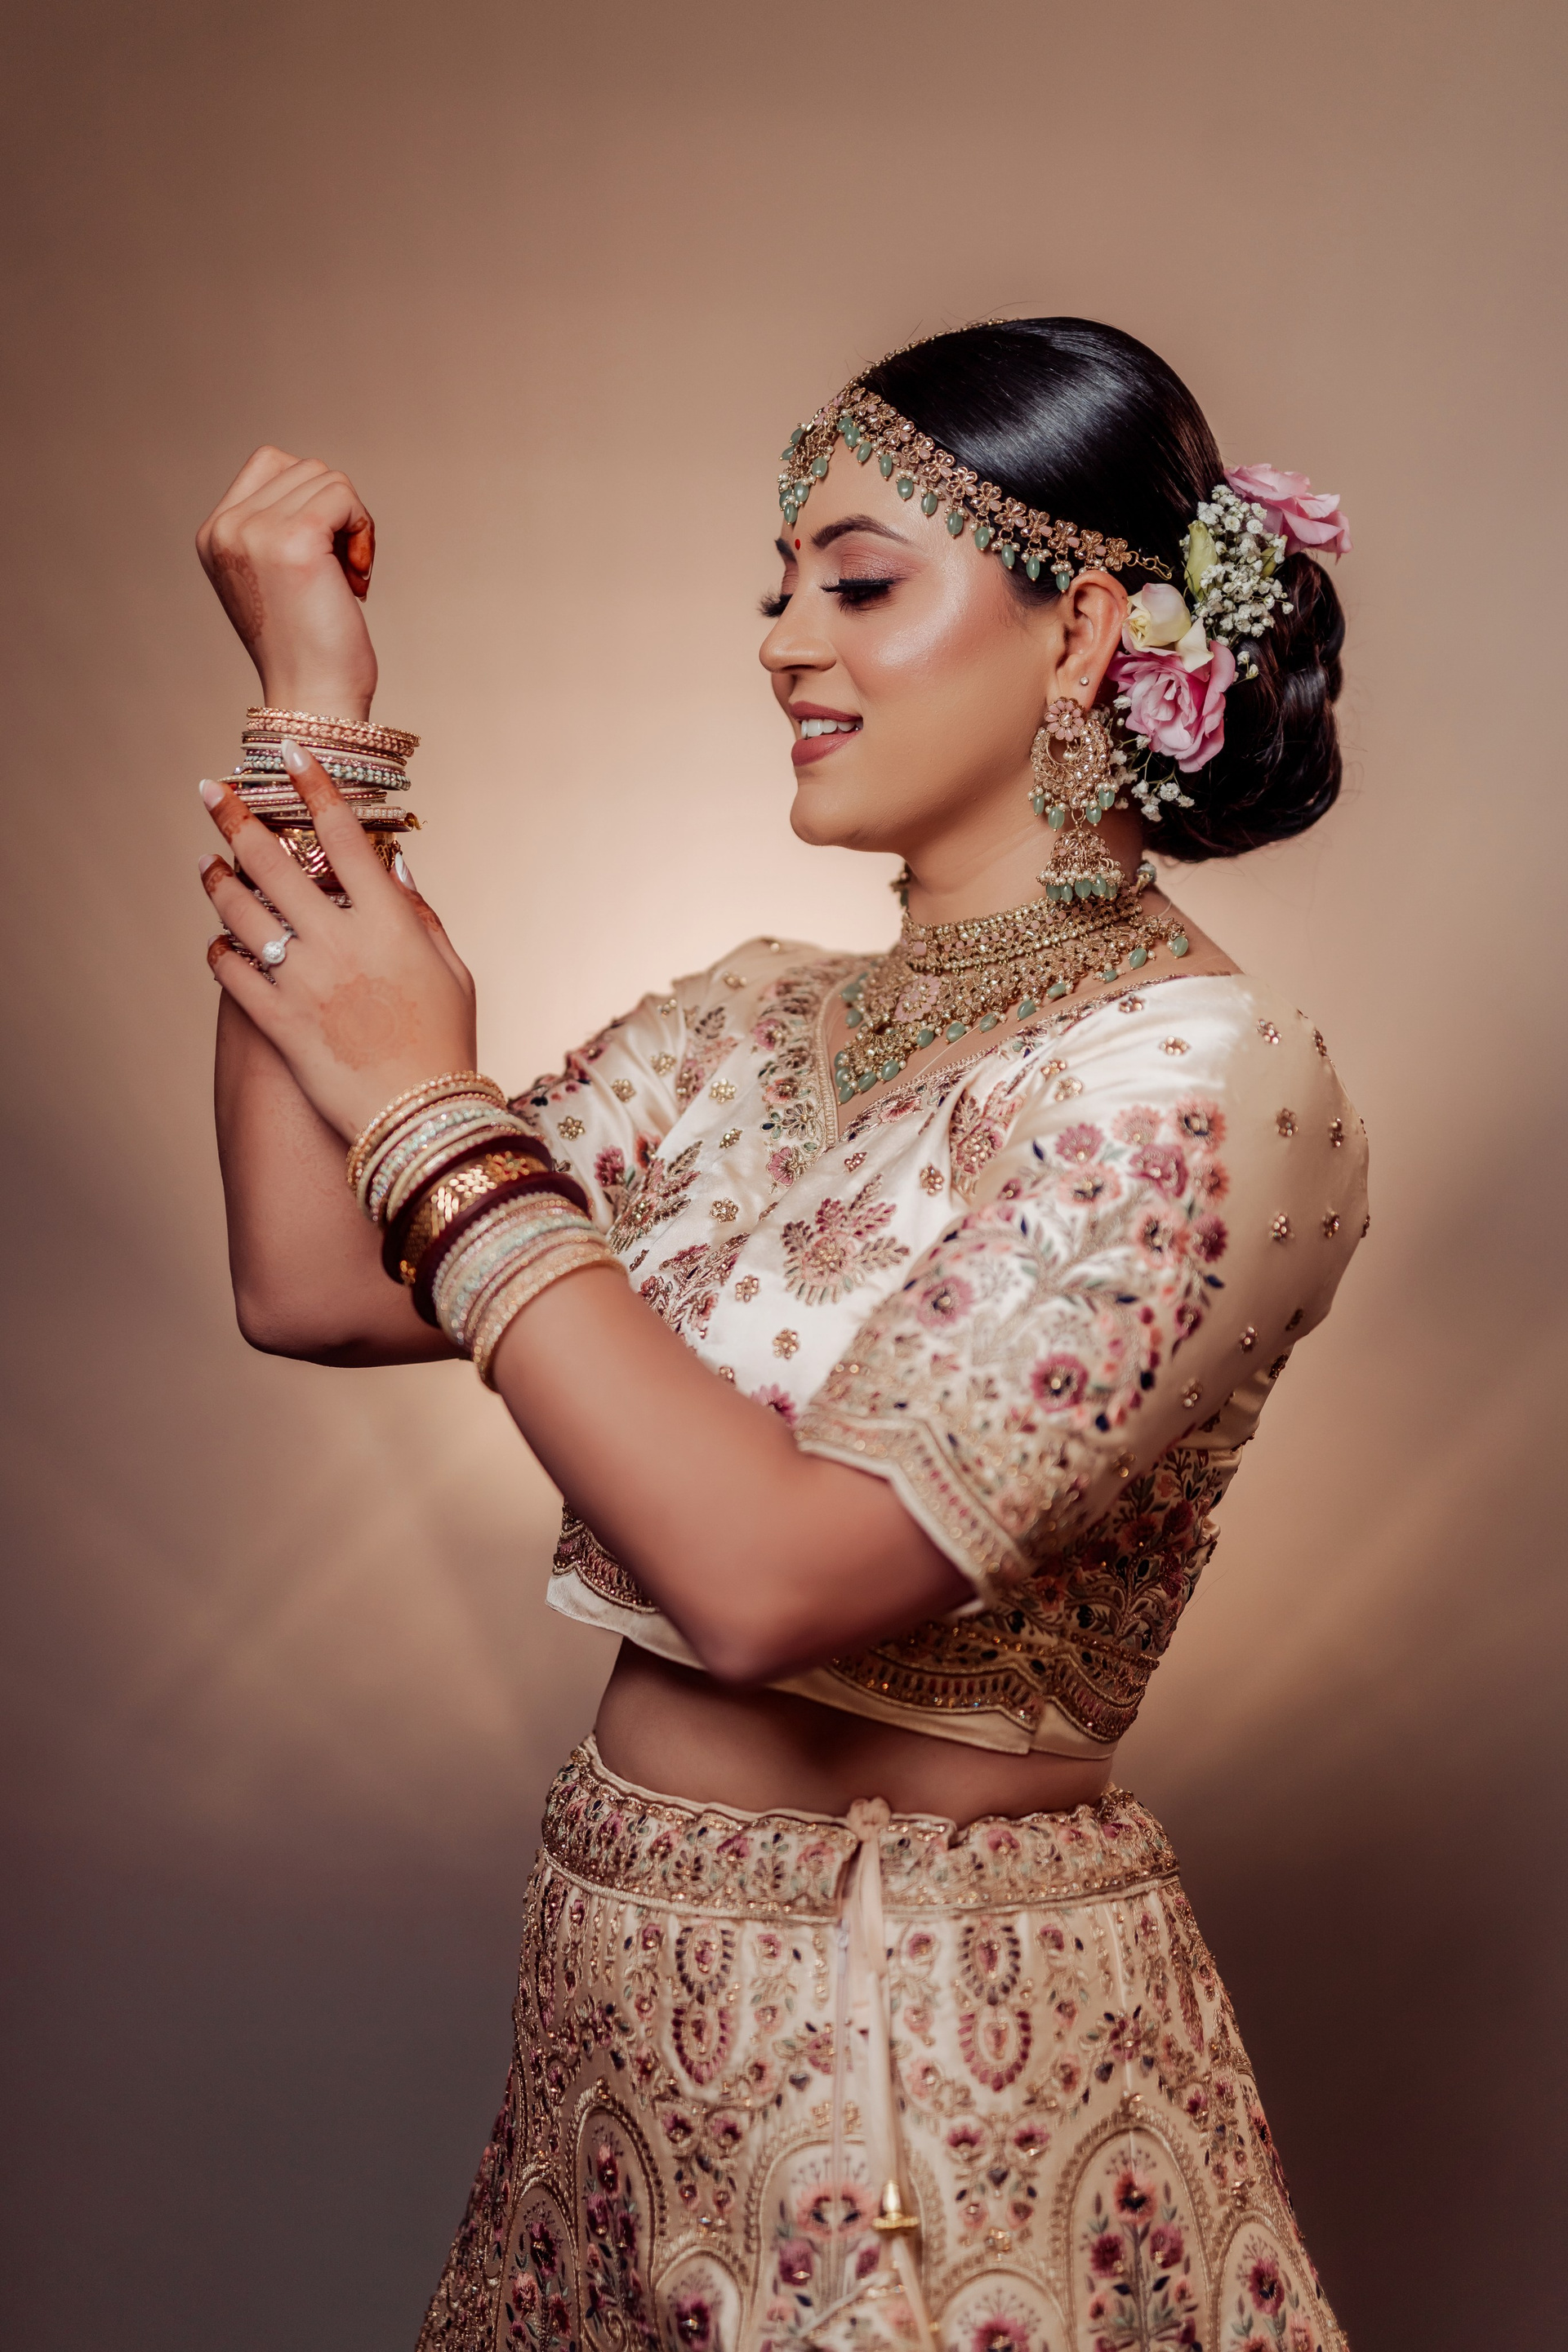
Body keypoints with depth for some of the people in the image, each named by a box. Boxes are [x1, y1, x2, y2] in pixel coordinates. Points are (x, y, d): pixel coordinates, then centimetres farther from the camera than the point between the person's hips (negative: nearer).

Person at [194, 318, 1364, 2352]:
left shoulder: (1203, 1077, -18)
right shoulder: (758, 1023, 2)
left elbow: (772, 1574, -27)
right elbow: (310, 1292, -6)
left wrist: (432, 1112, -19)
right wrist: (316, 717, -5)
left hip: (933, 2042, -6)